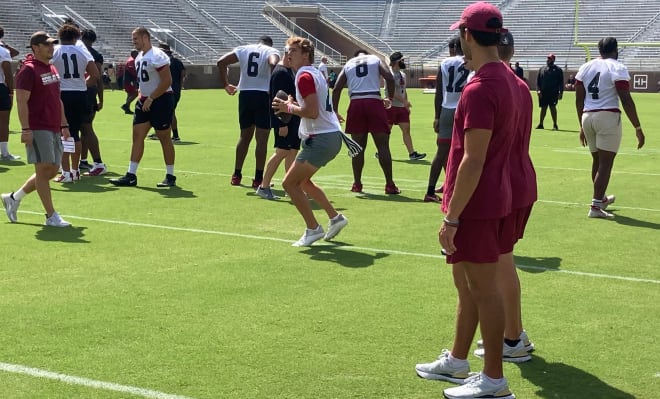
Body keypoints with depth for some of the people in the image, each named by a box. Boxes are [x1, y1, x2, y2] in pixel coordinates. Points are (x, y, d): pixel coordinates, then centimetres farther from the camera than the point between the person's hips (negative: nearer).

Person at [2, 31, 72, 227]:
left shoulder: (52, 69, 16)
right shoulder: (28, 70, -10)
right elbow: (22, 102, -15)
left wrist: (64, 125, 20)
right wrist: (25, 129, -21)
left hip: (54, 129, 9)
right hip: (38, 129, -9)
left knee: (52, 171, 10)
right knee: (44, 169, -5)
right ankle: (51, 216, 0)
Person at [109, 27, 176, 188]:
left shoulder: (157, 56, -17)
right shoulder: (139, 57, 12)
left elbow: (167, 81, -21)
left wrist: (150, 99, -19)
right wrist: (141, 95, 9)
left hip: (161, 100, -9)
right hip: (145, 101, 9)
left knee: (164, 137, 0)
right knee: (137, 135, 3)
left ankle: (170, 176, 10)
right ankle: (131, 175, 4)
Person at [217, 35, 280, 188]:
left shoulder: (244, 49, 13)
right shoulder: (272, 51, 2)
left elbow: (221, 62, 4)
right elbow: (273, 64, -22)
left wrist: (225, 84, 12)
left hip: (245, 94, 4)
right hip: (263, 95, -4)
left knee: (245, 136, 18)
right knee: (262, 139, 1)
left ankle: (237, 175, 20)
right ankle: (258, 179, 1)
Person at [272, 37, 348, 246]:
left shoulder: (305, 76, -15)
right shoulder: (315, 74, 16)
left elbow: (312, 112, -23)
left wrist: (289, 107, -11)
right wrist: (294, 104, 14)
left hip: (321, 139, -10)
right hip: (331, 135, 10)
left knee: (289, 183, -6)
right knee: (302, 181, 24)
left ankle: (313, 229, -1)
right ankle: (335, 217, 26)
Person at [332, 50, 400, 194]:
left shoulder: (348, 64, 19)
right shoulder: (375, 60, 15)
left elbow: (337, 88, 8)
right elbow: (389, 78, -3)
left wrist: (335, 112, 10)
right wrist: (390, 98, 9)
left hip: (356, 103, 2)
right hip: (374, 101, -2)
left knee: (358, 147, 13)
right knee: (383, 145, 1)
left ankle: (357, 184, 15)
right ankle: (390, 185, -1)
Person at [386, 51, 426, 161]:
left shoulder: (402, 74, 15)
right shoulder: (390, 75, -13)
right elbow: (392, 92, -22)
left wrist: (407, 106, 18)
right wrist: (405, 101, -27)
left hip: (402, 107, 8)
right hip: (391, 106, -8)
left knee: (406, 129, 1)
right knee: (387, 130, 0)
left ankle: (412, 153, -3)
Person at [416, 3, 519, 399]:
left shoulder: (479, 89, -22)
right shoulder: (508, 80, 8)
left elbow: (473, 161, -24)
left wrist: (452, 218, -19)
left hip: (474, 204, -10)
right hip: (495, 197, 10)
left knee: (483, 289, -1)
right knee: (466, 283, 20)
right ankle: (457, 361, 33)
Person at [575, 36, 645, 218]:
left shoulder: (585, 68, 12)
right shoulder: (617, 68, -6)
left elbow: (579, 100, 13)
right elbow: (626, 101, -12)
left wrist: (582, 126, 23)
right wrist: (638, 128, -8)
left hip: (587, 117, 6)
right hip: (608, 117, -6)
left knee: (597, 161, 21)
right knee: (605, 163, -2)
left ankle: (601, 198, 37)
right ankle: (595, 206, -6)